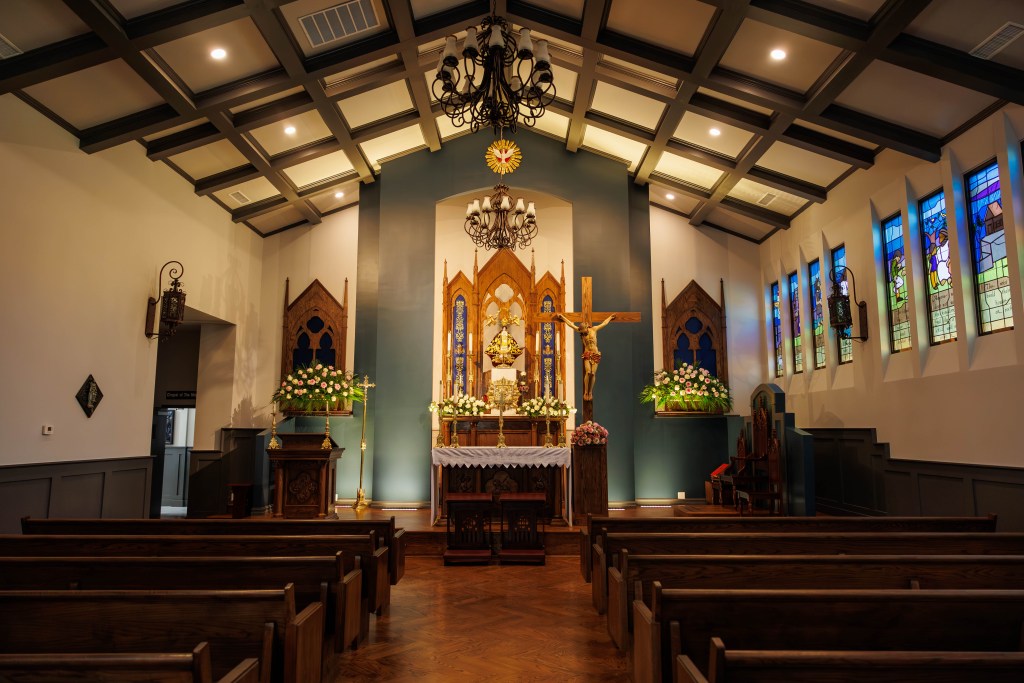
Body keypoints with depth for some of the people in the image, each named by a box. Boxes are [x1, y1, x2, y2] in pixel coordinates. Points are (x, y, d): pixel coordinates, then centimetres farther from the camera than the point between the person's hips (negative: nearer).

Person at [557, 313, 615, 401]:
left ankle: (590, 392, 3)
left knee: (593, 373, -6)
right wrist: (562, 317, 8)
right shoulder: (580, 331, 2)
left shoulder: (594, 329, 3)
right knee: (588, 372, -17)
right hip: (587, 354, -1)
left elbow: (604, 323, 17)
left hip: (595, 354, 1)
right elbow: (570, 323, 5)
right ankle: (585, 392, -9)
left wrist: (610, 317, 28)